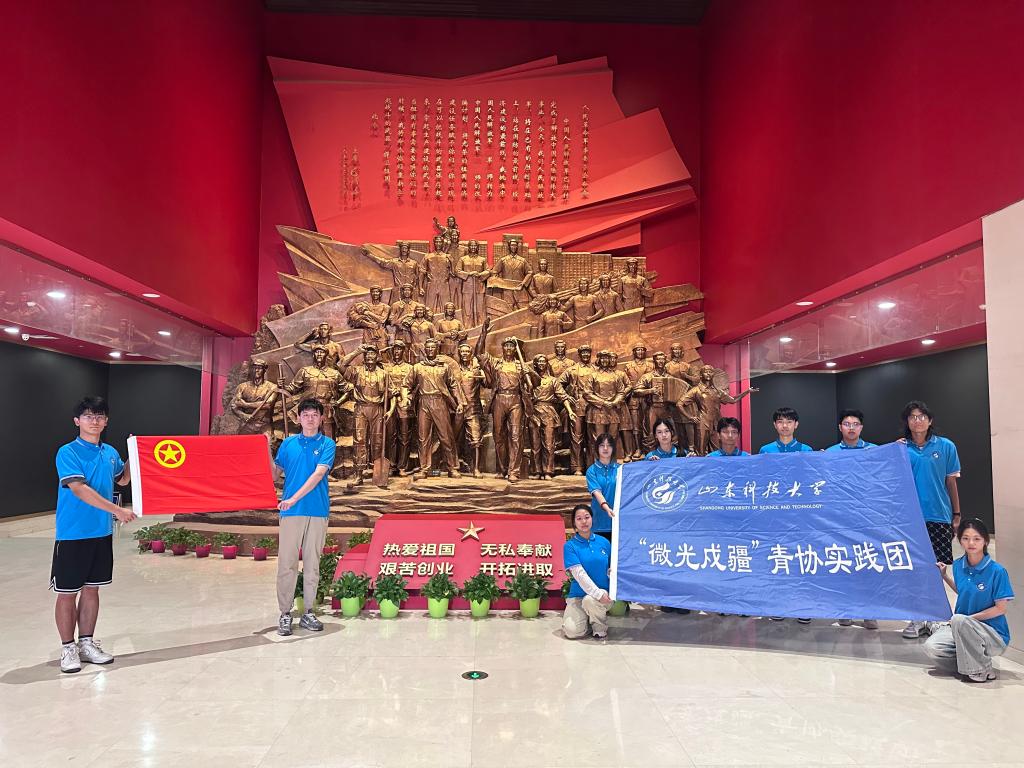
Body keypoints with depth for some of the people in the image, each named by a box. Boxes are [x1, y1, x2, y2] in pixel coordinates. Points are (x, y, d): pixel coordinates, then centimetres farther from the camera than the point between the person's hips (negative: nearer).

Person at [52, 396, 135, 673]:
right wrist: (117, 510, -27)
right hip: (72, 535, -6)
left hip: (102, 533, 6)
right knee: (67, 593, 4)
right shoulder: (67, 453, -12)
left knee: (91, 589, 14)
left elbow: (122, 479, 26)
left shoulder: (110, 453, 7)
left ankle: (87, 643, 25)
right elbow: (80, 490, -22)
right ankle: (68, 648, 17)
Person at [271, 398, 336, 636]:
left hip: (318, 511, -1)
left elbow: (318, 474, -10)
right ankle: (285, 614, 10)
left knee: (312, 564, 7)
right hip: (291, 511, 1)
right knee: (287, 563, 0)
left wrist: (295, 498, -18)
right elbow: (275, 475, 11)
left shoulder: (327, 444, 2)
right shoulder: (288, 443, 9)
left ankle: (308, 612, 17)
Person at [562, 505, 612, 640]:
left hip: (603, 592, 1)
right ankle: (585, 618, 14)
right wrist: (598, 593, -24)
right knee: (572, 631, -21)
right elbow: (579, 574, -15)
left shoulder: (604, 542, 4)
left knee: (589, 601, -34)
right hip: (578, 594, -1)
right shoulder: (570, 546, -5)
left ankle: (600, 627, -2)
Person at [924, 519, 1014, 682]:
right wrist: (945, 576, 11)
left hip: (993, 634, -4)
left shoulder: (997, 571, -15)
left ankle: (982, 670, -13)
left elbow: (1000, 608, -12)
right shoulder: (958, 565, 1)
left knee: (959, 620, -36)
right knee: (931, 647, -22)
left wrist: (970, 618, -16)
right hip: (962, 627, 4)